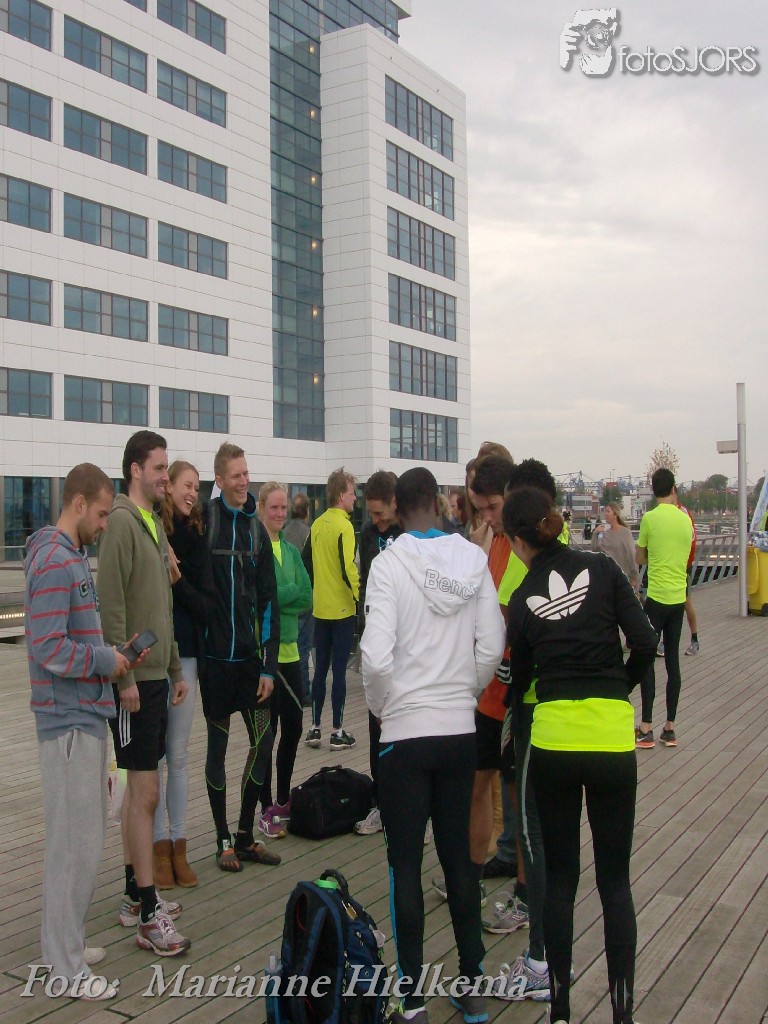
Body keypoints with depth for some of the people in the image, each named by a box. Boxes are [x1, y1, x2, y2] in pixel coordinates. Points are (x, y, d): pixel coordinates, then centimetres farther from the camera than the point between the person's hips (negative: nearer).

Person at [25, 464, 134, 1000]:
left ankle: (68, 941, 30)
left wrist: (115, 656, 7)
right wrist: (107, 660, -13)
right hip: (70, 721, -10)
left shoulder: (75, 557, 13)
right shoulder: (53, 562, -17)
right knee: (75, 843, -1)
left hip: (87, 717, 10)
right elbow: (49, 649, -24)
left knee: (86, 836, 17)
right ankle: (66, 964, 11)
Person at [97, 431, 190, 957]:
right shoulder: (121, 522, -13)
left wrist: (175, 667, 19)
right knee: (144, 793, -5)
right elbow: (111, 606, -19)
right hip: (133, 679, -9)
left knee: (140, 788, 15)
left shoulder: (156, 524, 15)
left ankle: (135, 895, 27)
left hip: (156, 675, 9)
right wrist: (124, 675, -20)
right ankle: (149, 916, 3)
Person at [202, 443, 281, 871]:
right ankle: (224, 840, 22)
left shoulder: (257, 529, 5)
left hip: (251, 654, 4)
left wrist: (269, 665, 1)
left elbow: (269, 601, 5)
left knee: (263, 741, 6)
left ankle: (246, 836, 22)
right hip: (214, 653, -3)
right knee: (218, 746, 9)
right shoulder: (203, 521, -6)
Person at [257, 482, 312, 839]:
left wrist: (276, 598, -10)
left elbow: (307, 597, 2)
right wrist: (291, 592, -11)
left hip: (289, 649, 6)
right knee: (267, 730, 1)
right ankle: (267, 809, 11)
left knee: (293, 727, 11)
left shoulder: (291, 551, 12)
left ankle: (284, 801, 27)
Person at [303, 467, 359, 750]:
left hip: (321, 608, 6)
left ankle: (315, 728, 18)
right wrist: (359, 597, -13)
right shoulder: (343, 526, -14)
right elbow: (347, 568, -21)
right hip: (342, 608, -6)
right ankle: (338, 732, 5)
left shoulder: (318, 524, 7)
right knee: (339, 670, -1)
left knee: (321, 668, 13)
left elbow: (305, 560, 12)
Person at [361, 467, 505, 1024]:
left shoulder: (389, 564, -12)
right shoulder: (474, 559, -1)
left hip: (406, 732, -4)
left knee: (406, 864, 7)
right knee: (459, 854, 16)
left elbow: (377, 657, -19)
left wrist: (381, 706, 0)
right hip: (461, 729, 4)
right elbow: (492, 648, 0)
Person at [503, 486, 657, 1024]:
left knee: (559, 876, 13)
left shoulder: (522, 599, 2)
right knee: (615, 879, 11)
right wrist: (620, 688, 12)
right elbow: (645, 642, -6)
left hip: (552, 739, 0)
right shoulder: (602, 567, -1)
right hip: (613, 738, 0)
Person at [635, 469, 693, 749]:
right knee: (673, 660, 10)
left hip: (656, 598, -5)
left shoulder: (650, 518, -9)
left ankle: (646, 729, 0)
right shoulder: (685, 519, 4)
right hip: (679, 598, 5)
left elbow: (639, 558, 1)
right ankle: (670, 728, 14)